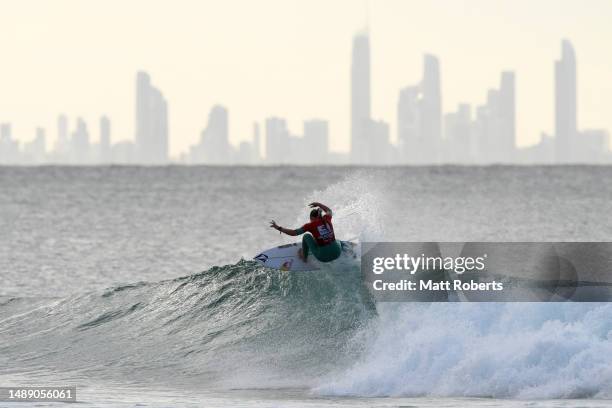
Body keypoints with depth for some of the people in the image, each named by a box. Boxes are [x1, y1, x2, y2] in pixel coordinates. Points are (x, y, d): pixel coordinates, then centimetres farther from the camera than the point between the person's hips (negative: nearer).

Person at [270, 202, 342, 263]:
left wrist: (278, 228, -6)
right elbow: (329, 210, 29)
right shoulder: (326, 219, 4)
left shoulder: (311, 225, -7)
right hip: (336, 253, 4)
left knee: (307, 236, 18)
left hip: (323, 256, -4)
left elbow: (294, 233, -10)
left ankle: (304, 257, 34)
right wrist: (318, 204, 31)